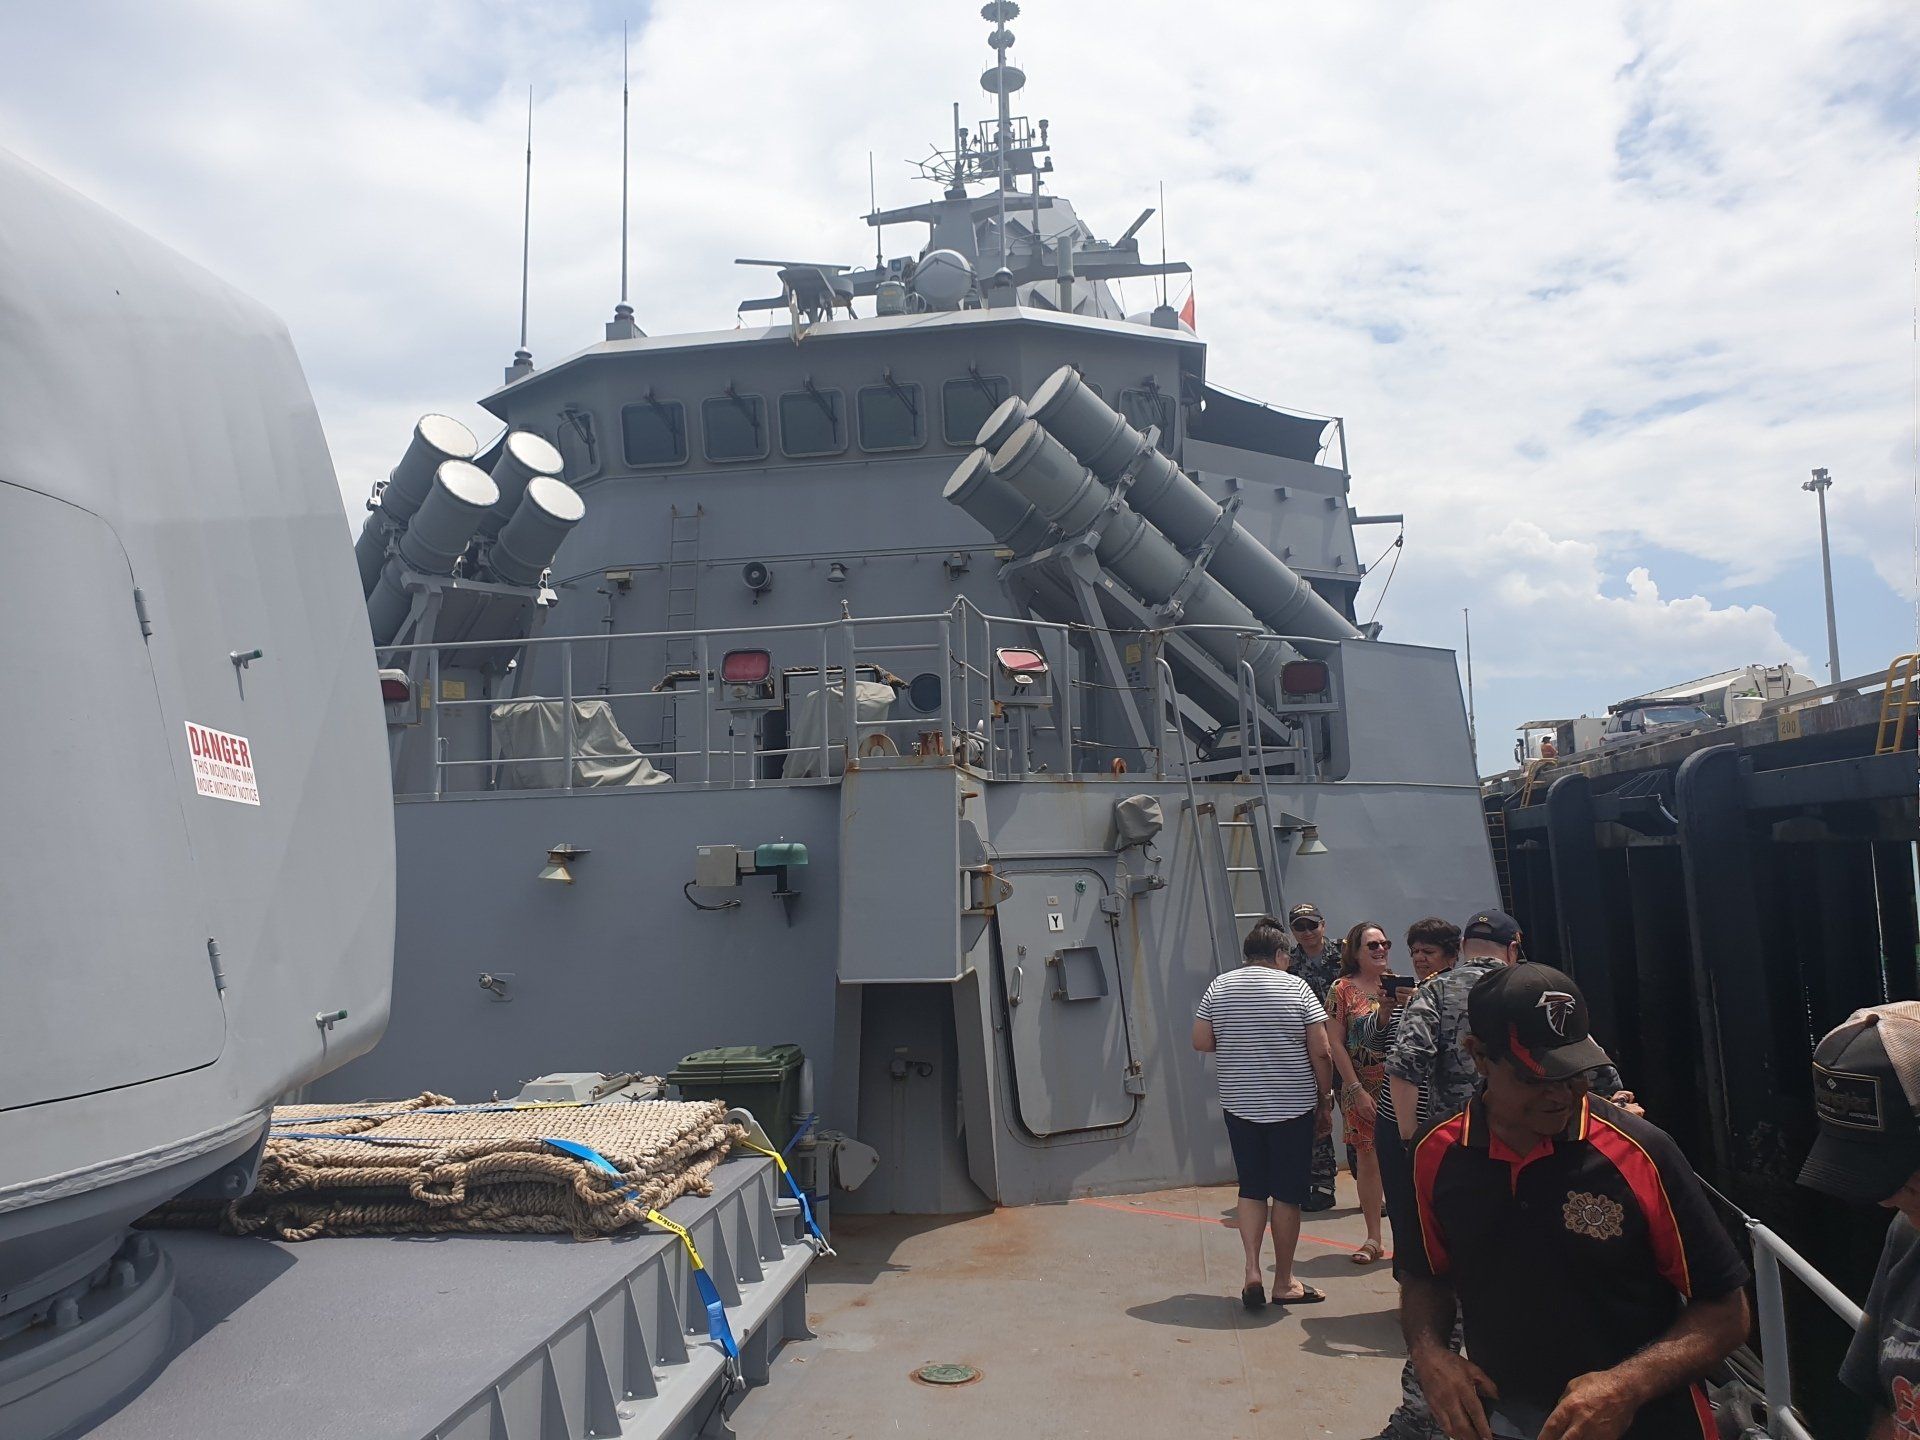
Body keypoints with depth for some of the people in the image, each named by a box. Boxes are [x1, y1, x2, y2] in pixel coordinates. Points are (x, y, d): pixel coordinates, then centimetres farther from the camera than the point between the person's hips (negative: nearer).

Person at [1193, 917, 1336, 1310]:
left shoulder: (1219, 987, 1)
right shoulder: (1296, 987, -7)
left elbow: (1201, 1041, 0)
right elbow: (1321, 1052, -8)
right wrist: (1325, 1100, 3)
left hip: (1240, 1105, 3)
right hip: (1292, 1105, -3)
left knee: (1251, 1189, 14)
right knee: (1287, 1194, 7)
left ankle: (1252, 1271, 2)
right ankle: (1284, 1283, 16)